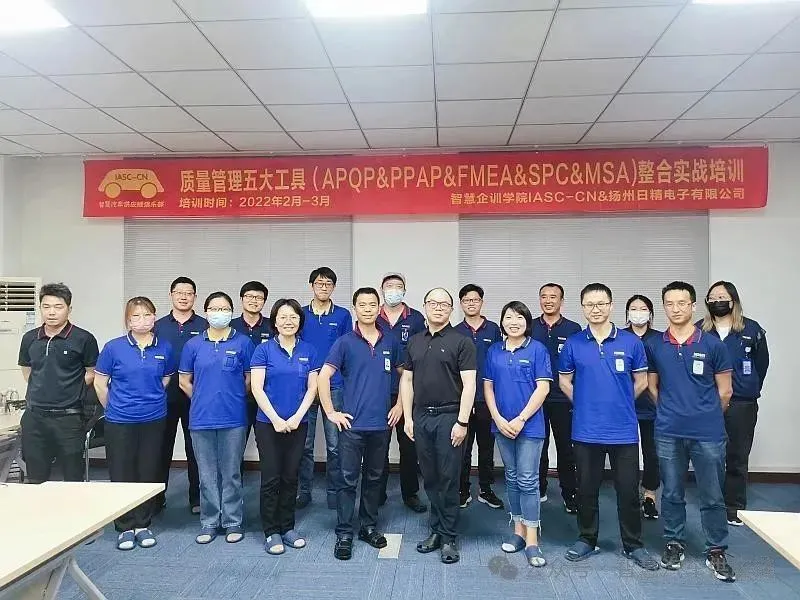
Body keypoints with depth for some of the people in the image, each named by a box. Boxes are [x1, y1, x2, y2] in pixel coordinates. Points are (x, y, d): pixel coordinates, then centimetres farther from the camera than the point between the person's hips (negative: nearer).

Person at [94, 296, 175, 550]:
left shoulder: (164, 348, -1)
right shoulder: (113, 347, -7)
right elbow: (100, 383, 2)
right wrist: (115, 409, 8)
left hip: (154, 420, 2)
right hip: (120, 422, -1)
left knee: (149, 473, 10)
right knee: (121, 474, 7)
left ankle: (143, 525, 25)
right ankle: (125, 528, 22)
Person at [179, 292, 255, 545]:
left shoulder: (243, 343, -1)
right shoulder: (193, 345, 5)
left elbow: (250, 379, 5)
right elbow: (184, 381, 12)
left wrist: (233, 399, 9)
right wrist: (204, 400, 10)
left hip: (233, 418, -2)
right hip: (201, 419, 2)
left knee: (231, 473, 6)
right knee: (207, 475, 11)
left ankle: (233, 522, 20)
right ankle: (209, 523, 24)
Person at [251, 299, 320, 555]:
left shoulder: (308, 350, 4)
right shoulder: (264, 350, -3)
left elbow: (312, 388, 3)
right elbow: (257, 388, -8)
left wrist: (297, 417, -8)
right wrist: (276, 419, -12)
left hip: (298, 424, 3)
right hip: (268, 423, -2)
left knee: (290, 477, 10)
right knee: (271, 478, 2)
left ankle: (287, 528, 23)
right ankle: (271, 532, 15)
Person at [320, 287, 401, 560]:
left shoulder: (390, 343, 6)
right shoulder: (345, 342, -4)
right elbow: (323, 376, -7)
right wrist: (331, 412, -9)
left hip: (381, 423, 3)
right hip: (352, 424, -3)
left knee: (374, 477, 14)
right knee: (348, 479, 2)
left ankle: (369, 527, 28)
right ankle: (344, 533, 14)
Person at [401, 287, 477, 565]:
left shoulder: (461, 342, -4)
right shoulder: (414, 342, 11)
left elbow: (469, 384, -8)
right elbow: (407, 380, 12)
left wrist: (462, 422, -14)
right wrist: (408, 417, 6)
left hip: (448, 417, -4)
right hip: (421, 416, 5)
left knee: (449, 479, 1)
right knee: (430, 478, 12)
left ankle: (449, 537, 13)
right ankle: (436, 530, 25)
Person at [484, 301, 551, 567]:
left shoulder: (537, 349, -5)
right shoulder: (494, 351, 6)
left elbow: (543, 388, -10)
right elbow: (488, 386, 7)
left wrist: (520, 420, -14)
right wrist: (498, 419, -5)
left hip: (529, 425, -4)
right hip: (502, 425, 4)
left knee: (528, 481, -3)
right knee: (512, 479, 13)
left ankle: (532, 541, 4)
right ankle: (518, 531, 24)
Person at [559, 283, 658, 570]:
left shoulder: (631, 342, -2)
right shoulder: (573, 344, -1)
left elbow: (641, 381, 8)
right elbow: (564, 381, 10)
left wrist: (618, 403, 8)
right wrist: (586, 404, 6)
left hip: (624, 430, 0)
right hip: (586, 430, 1)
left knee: (628, 490, 8)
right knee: (586, 488, 12)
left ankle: (633, 545, 25)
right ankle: (587, 539, 28)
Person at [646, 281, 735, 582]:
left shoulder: (712, 344, -2)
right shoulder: (653, 346, 2)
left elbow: (725, 391, 5)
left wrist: (706, 417, 12)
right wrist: (673, 412, 12)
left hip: (708, 433, -1)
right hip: (668, 433, 1)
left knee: (712, 497, 8)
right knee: (672, 494, 12)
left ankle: (716, 552, 23)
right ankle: (674, 544, 28)